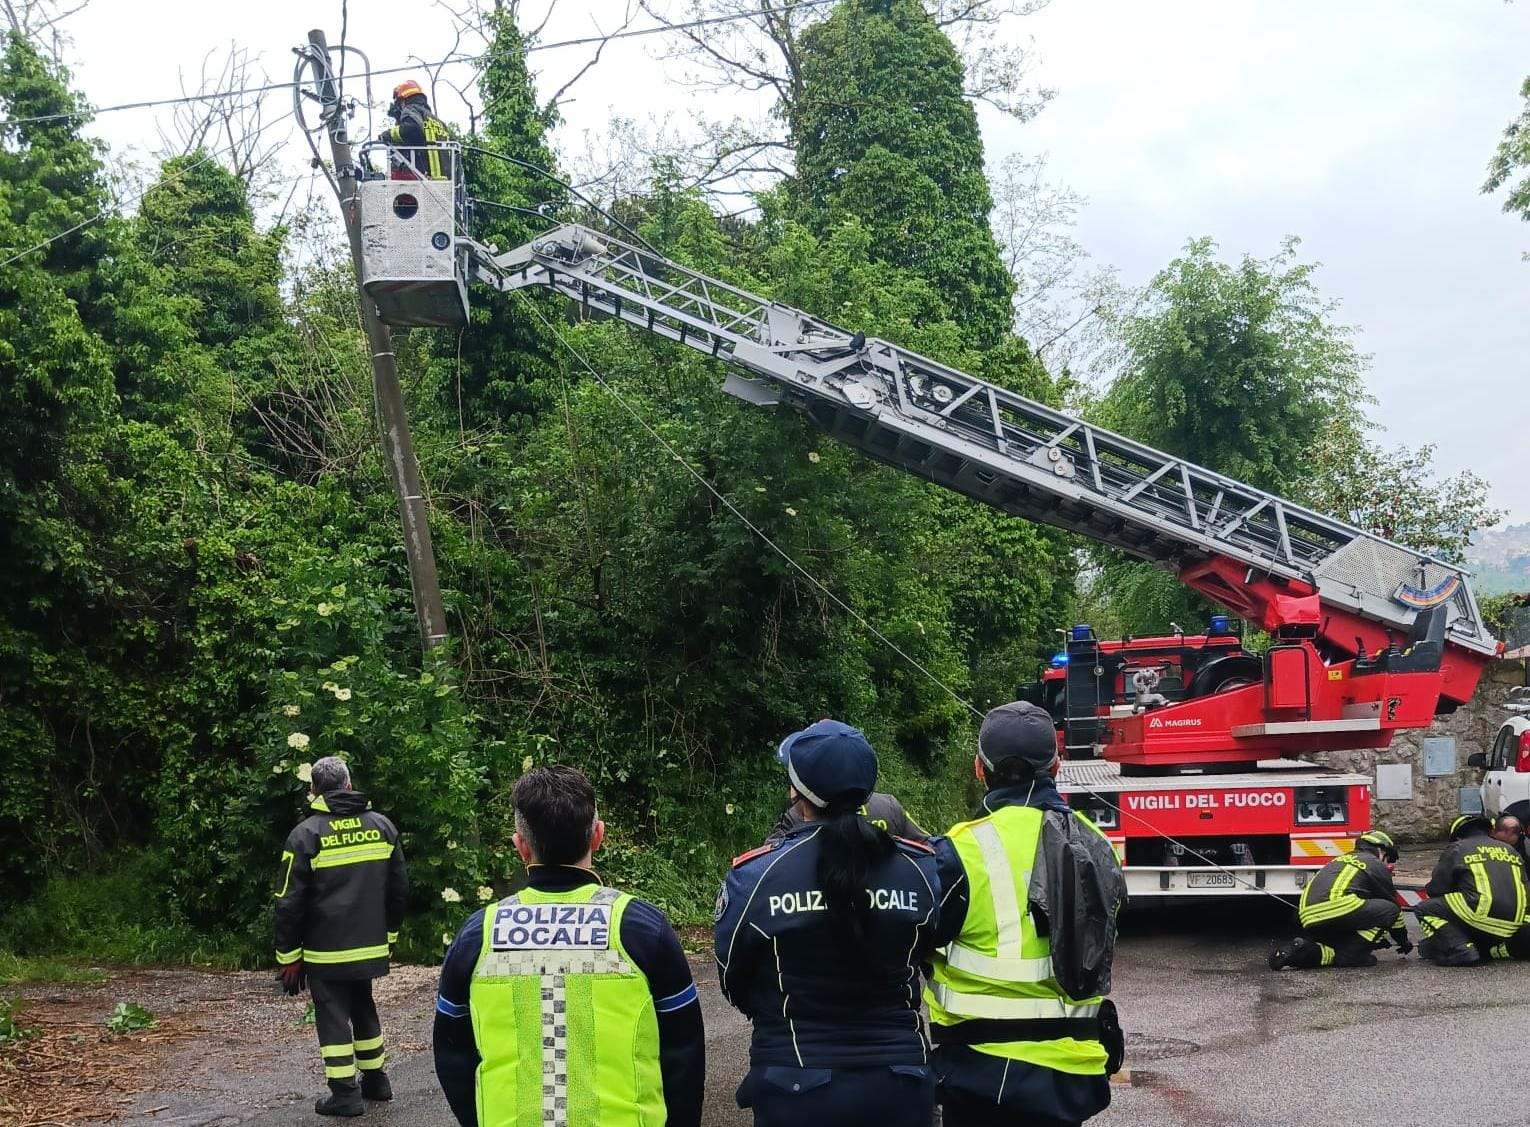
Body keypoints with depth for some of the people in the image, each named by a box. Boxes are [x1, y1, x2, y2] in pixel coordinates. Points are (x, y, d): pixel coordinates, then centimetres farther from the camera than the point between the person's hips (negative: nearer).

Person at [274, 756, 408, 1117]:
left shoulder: (306, 834, -11)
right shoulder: (382, 825, 3)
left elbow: (289, 902, -10)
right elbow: (399, 887, 9)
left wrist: (288, 955, -2)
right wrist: (389, 932, 21)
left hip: (326, 952, -5)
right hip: (370, 946, 5)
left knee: (333, 1016, 4)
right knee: (363, 1009, 20)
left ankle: (345, 1094, 4)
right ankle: (375, 1080, 28)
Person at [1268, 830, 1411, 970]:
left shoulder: (1340, 860, 35)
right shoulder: (1376, 865, 13)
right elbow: (1393, 903, 21)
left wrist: (1376, 938, 49)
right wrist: (1403, 941, 35)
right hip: (1338, 909, -8)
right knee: (1390, 909, 6)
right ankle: (1353, 955, -2)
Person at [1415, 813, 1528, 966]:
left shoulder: (1457, 849, 8)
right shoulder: (1511, 850, 24)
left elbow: (1435, 890, 7)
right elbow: (1523, 890, 27)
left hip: (1483, 913, -7)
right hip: (1513, 926, 7)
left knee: (1424, 910, 8)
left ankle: (1460, 948, -11)